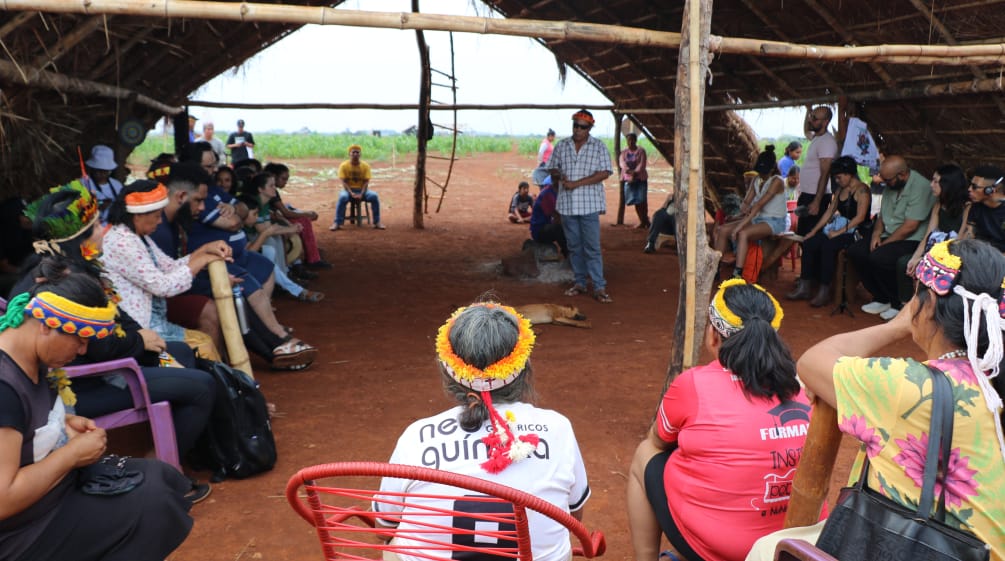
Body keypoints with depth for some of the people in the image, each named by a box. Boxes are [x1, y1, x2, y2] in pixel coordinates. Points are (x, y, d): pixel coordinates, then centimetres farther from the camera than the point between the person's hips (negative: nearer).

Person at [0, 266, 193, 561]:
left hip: (56, 480, 9)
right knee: (154, 505, -18)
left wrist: (65, 423, 2)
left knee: (165, 479, 2)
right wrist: (73, 453, -22)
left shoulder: (33, 359, -1)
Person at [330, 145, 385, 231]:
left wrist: (361, 194, -22)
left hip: (362, 190, 1)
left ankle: (377, 222, -21)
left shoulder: (365, 166, -1)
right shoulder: (344, 166, -5)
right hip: (348, 190, -1)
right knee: (342, 197, -36)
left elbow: (366, 182, -6)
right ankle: (337, 223, -32)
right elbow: (344, 182, -10)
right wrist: (351, 193, -24)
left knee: (374, 196, -29)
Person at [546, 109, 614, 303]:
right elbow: (553, 169, 15)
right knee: (574, 246, 10)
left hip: (589, 204, -4)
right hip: (567, 203, 4)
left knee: (592, 247, -7)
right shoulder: (561, 146, 10)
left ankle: (599, 288, -4)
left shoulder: (599, 147, -1)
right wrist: (557, 175, -10)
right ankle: (580, 283, 21)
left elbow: (604, 173, -10)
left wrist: (576, 183, -16)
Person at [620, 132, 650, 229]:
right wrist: (628, 170, -29)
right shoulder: (624, 152, 10)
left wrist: (635, 172, -28)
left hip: (640, 178, -3)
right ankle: (642, 221, 12)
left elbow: (642, 163, -11)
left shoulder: (641, 151, 2)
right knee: (635, 201, 3)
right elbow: (622, 163, -8)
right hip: (628, 179, 3)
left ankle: (645, 220, 1)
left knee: (642, 200, -9)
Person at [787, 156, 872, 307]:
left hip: (855, 232, -8)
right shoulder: (841, 190, 18)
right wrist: (814, 231, 7)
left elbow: (860, 217, -17)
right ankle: (805, 287, -14)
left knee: (828, 245, -33)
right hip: (838, 229, 8)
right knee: (808, 243, -13)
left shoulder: (862, 190, -8)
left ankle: (825, 291, -29)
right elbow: (829, 212, 17)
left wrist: (838, 232, -21)